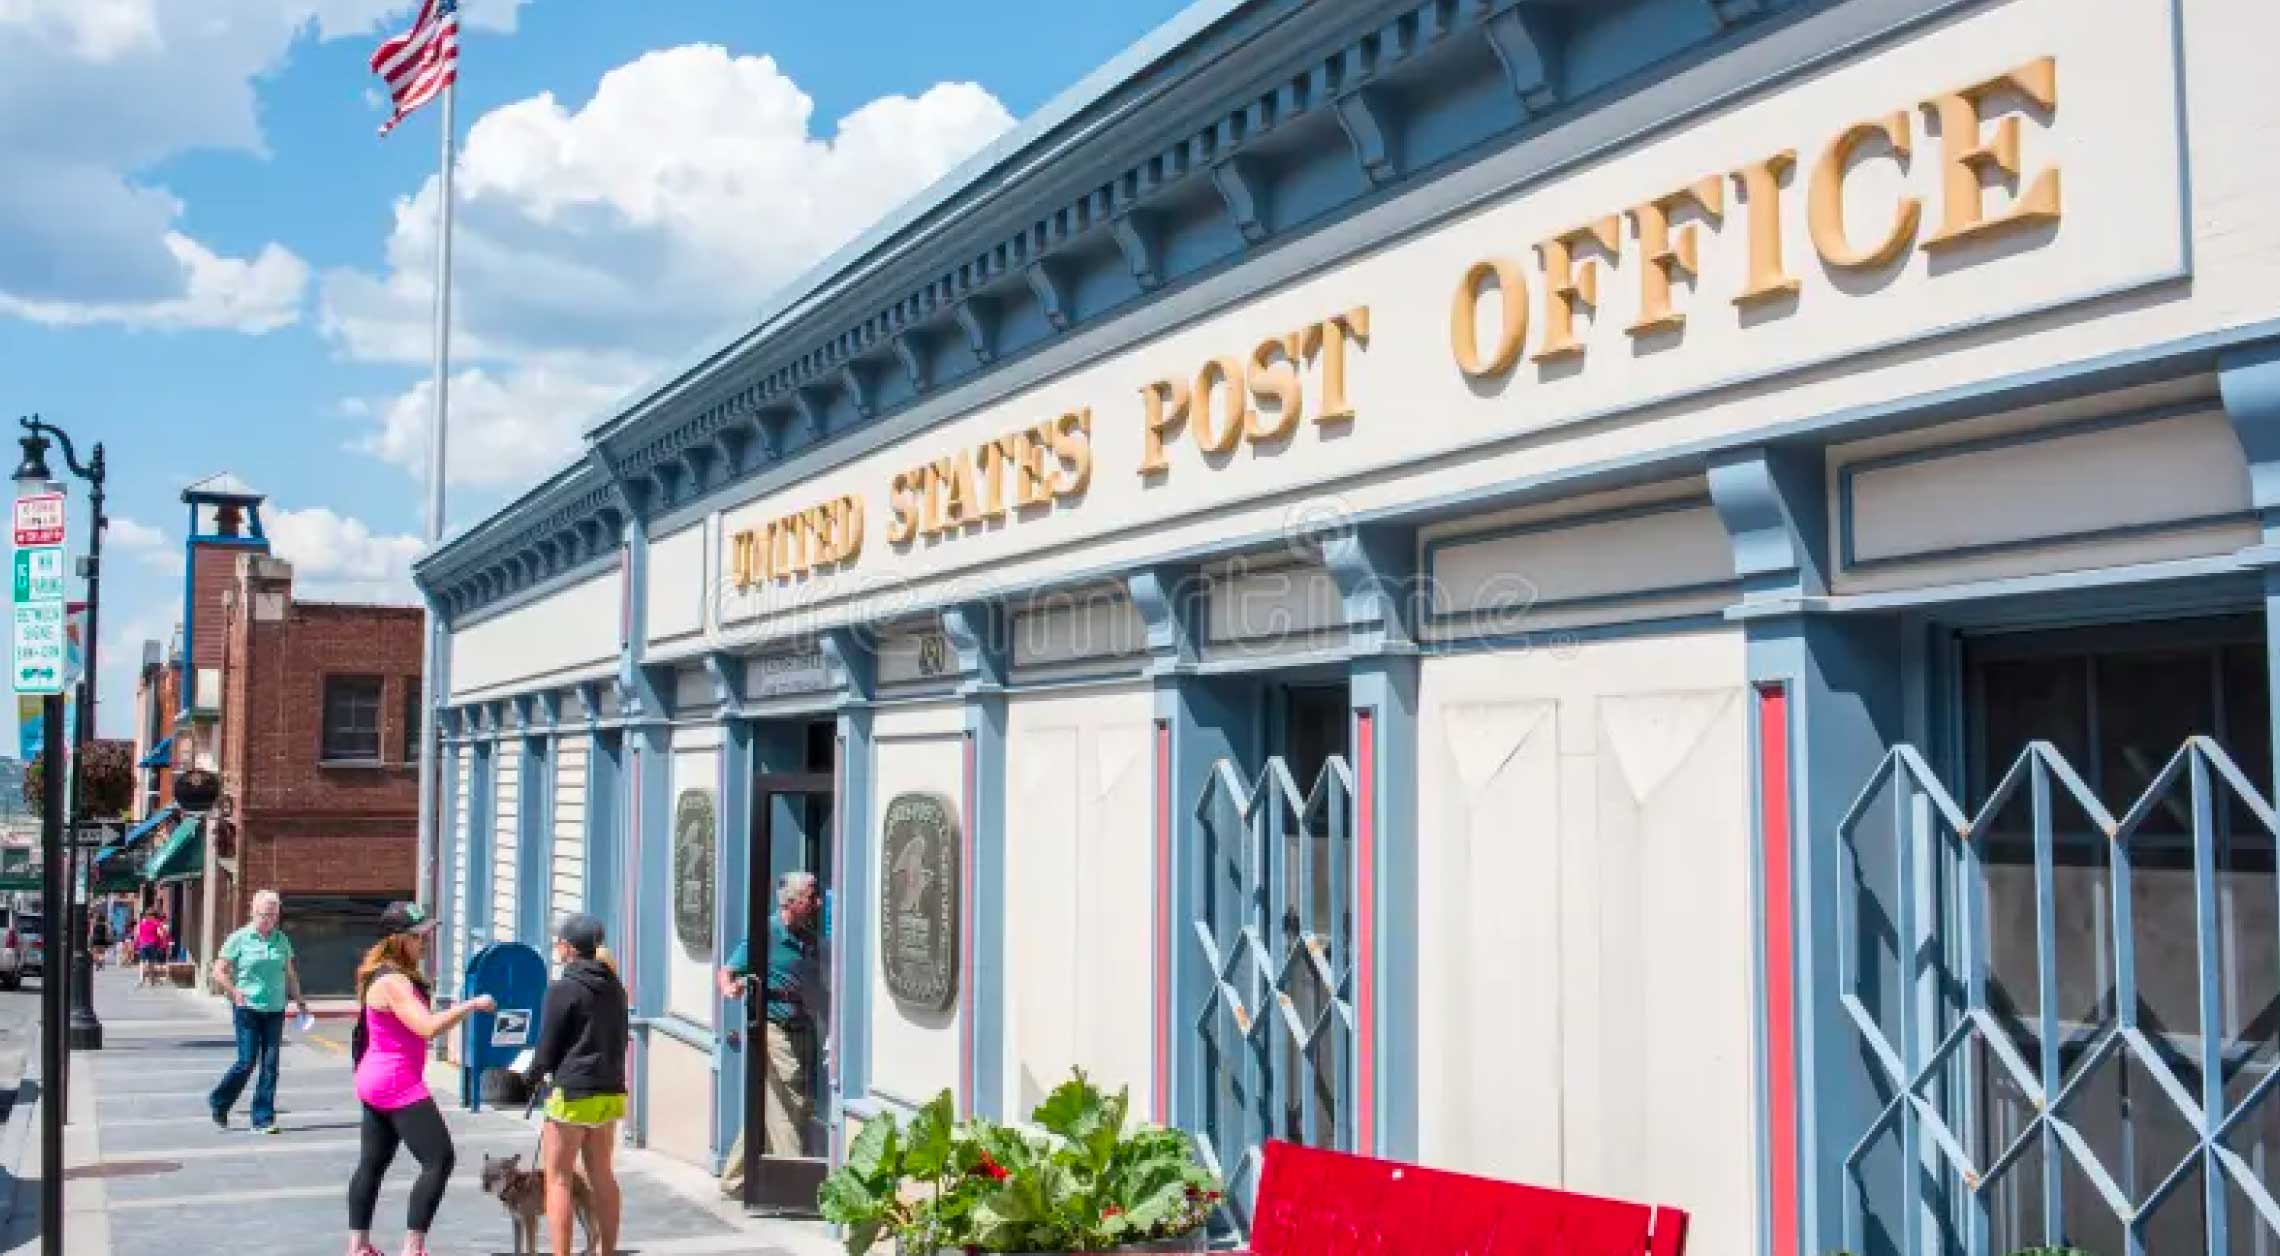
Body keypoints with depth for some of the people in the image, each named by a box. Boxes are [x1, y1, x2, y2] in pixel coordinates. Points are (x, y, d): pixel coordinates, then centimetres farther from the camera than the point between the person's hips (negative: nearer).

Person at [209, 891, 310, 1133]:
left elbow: (289, 974, 19)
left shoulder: (282, 940, 10)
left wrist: (298, 999, 10)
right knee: (247, 1062, -4)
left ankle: (263, 1119, 7)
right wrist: (235, 994, -14)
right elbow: (219, 972, -2)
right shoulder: (240, 939, -3)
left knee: (270, 1065, 2)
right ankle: (219, 1102, 21)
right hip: (248, 1010, -4)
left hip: (275, 1010, 4)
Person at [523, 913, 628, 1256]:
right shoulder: (614, 988, 10)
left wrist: (531, 1074, 9)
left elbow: (547, 1049, -9)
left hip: (573, 1094, -7)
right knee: (602, 1176, 15)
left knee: (558, 1179, 0)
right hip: (610, 1091, 7)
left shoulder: (563, 990, -12)